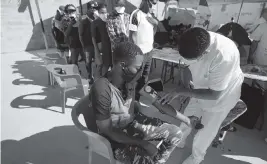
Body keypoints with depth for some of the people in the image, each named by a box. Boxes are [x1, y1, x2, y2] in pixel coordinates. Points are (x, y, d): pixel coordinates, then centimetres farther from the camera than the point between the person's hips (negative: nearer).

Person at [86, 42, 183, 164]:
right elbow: (106, 131, -23)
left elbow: (131, 112, -6)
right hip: (114, 137, -5)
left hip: (132, 123, 6)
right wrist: (143, 143, -21)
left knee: (176, 133, 3)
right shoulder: (101, 90, -31)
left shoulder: (129, 79, -12)